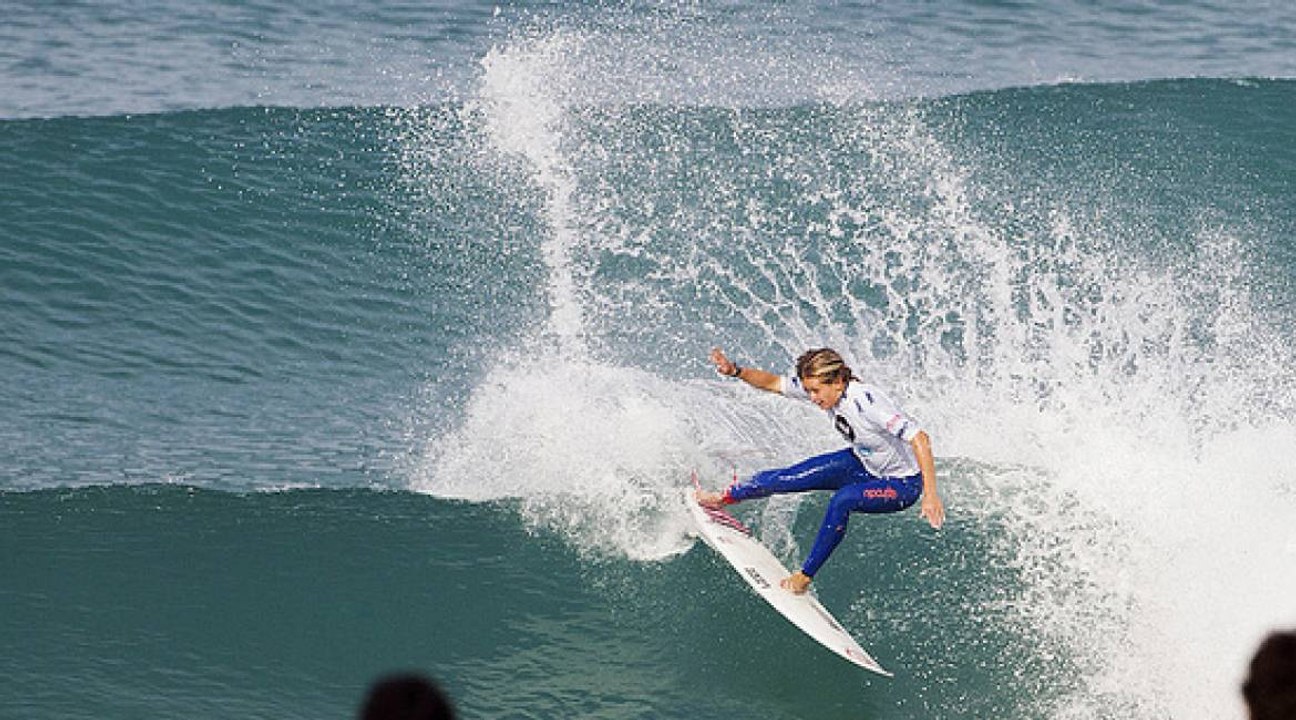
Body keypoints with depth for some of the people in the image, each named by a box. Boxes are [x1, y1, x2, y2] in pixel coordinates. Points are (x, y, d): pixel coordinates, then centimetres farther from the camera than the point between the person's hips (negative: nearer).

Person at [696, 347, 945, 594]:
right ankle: (725, 497, 26)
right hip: (863, 464, 7)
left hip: (902, 483, -7)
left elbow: (920, 439, -42)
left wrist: (930, 495, -48)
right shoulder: (824, 388, -14)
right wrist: (736, 371, -21)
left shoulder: (866, 402, -37)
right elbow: (773, 383, -3)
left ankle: (806, 575, -16)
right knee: (791, 477, 1)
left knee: (842, 501, -32)